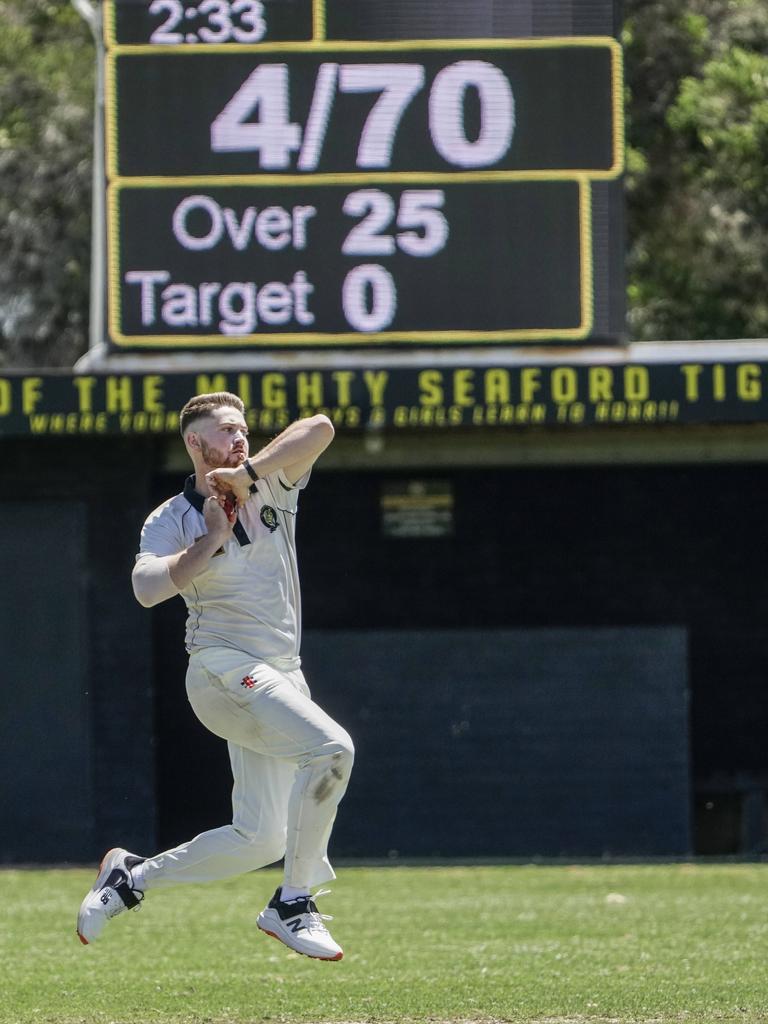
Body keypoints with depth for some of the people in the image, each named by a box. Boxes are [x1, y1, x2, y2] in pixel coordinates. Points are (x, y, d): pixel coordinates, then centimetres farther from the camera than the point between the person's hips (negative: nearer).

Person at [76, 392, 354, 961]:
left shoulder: (270, 485, 11)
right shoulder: (173, 521, 0)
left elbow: (321, 429, -7)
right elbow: (148, 589, -18)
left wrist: (247, 472, -10)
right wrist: (213, 539, -15)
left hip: (282, 677, 6)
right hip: (226, 672, -6)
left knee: (260, 839, 4)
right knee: (331, 747, -28)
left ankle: (132, 877, 21)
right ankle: (293, 906, -20)